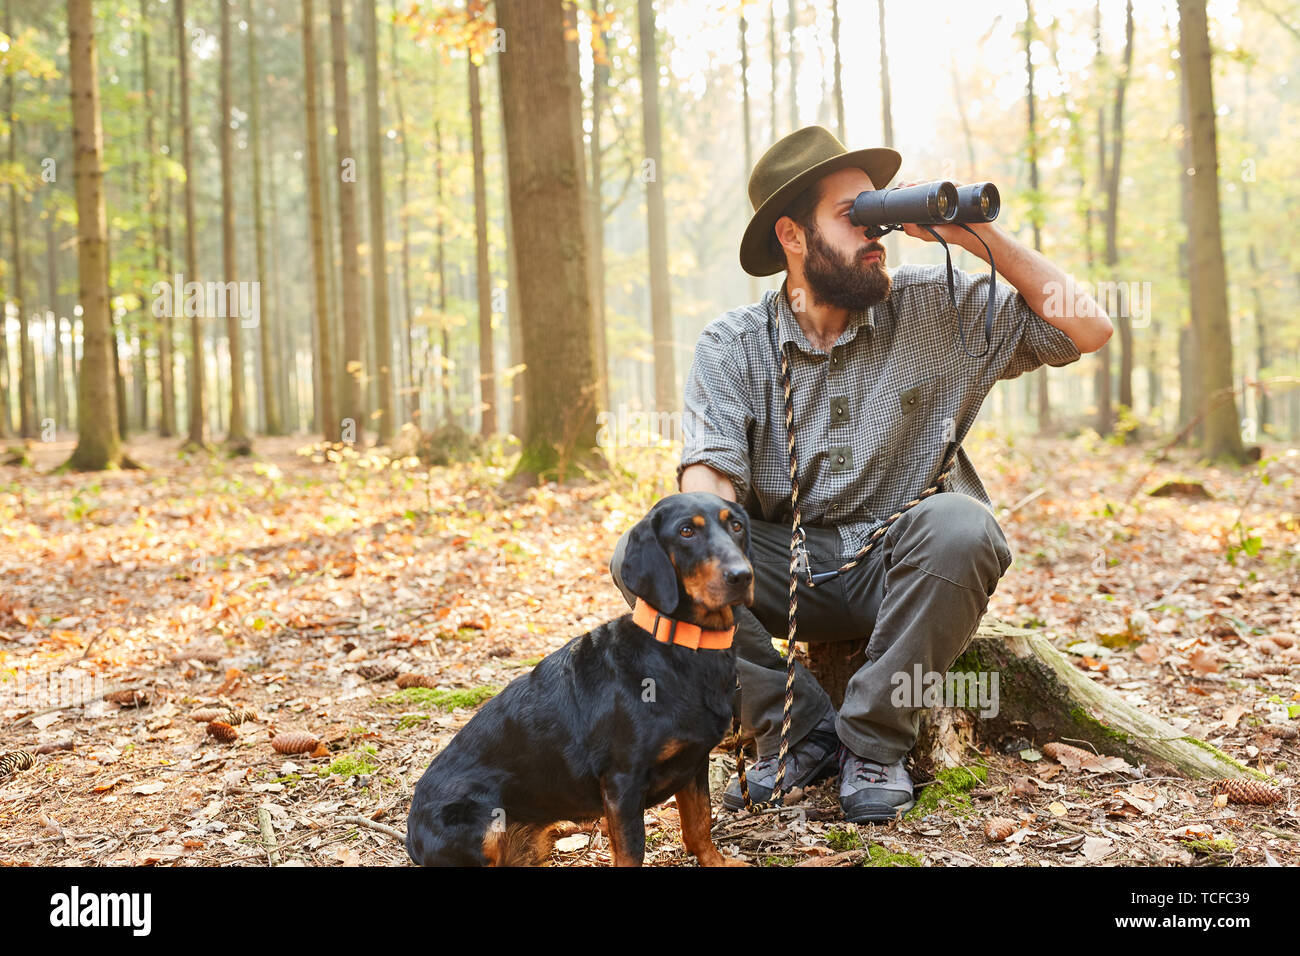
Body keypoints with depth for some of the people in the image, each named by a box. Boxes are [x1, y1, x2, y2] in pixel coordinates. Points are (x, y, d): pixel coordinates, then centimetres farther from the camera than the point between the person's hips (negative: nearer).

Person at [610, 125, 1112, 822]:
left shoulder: (937, 308, -1)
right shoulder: (732, 346, -2)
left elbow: (1087, 331, -2)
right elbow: (709, 483, -15)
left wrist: (981, 235, -9)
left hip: (902, 570, -1)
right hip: (789, 568, 1)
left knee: (959, 526, -35)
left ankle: (875, 741, -15)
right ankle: (802, 731, -9)